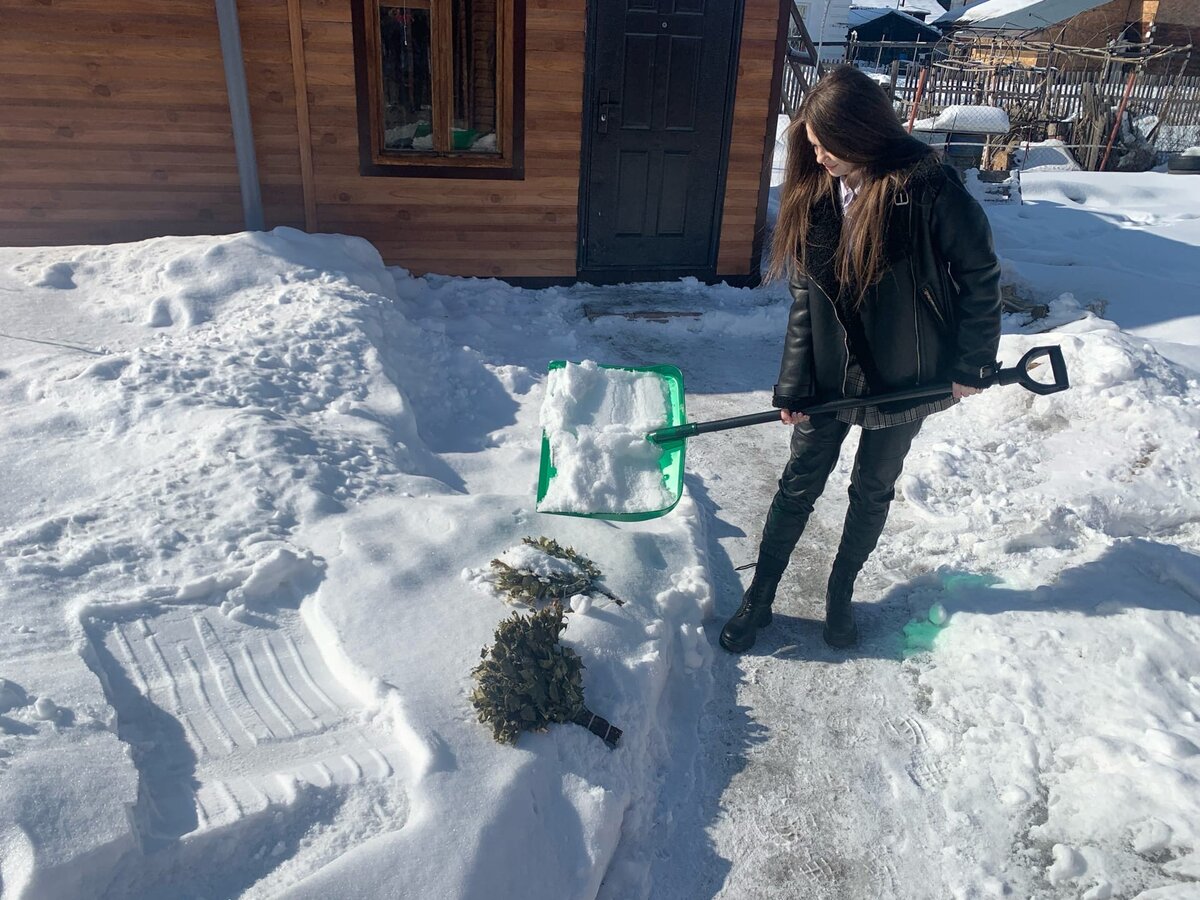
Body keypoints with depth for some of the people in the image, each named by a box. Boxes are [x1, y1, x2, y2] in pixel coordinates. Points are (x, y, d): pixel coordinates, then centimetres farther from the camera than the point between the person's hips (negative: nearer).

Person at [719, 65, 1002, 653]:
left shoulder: (927, 188, -19)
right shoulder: (814, 194, -5)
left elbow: (980, 275, -9)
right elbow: (804, 299, -3)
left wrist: (970, 365, -8)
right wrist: (793, 387, -6)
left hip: (904, 378, -3)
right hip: (829, 375, 3)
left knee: (873, 491, 14)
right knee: (798, 485, 10)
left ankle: (841, 593, 36)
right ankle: (759, 597, 26)